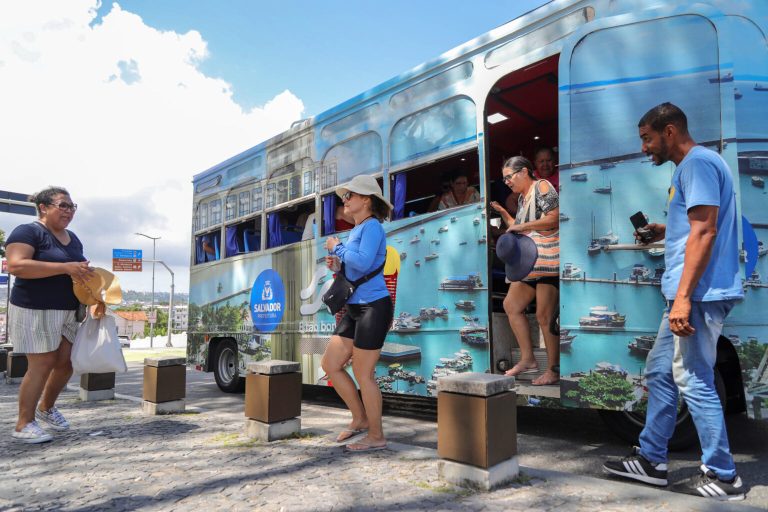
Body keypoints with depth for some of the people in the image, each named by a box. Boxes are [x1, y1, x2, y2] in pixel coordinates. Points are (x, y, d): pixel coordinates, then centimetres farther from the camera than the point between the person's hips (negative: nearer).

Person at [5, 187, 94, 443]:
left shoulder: (73, 239, 16)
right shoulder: (28, 232, -8)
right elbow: (16, 265, -23)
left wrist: (86, 273, 4)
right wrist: (66, 268, -27)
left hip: (68, 311, 8)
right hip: (35, 309, -7)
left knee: (66, 362, 7)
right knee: (42, 364, -6)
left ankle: (46, 407, 30)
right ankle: (24, 424, 8)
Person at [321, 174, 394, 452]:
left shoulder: (372, 226, -9)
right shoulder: (356, 230, 17)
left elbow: (363, 263, -24)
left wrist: (336, 247, -10)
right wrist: (337, 265, 6)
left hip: (374, 306, -9)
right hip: (354, 308, 9)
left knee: (363, 374, -2)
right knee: (330, 364, 11)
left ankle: (376, 436, 15)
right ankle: (360, 419, 25)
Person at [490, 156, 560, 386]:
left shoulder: (541, 186, -7)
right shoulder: (522, 197, 18)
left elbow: (555, 218, -19)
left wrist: (523, 225, -18)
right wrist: (502, 212, 13)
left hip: (548, 261, -10)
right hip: (530, 263, 10)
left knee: (544, 316, -8)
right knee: (511, 305, 11)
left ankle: (553, 369, 4)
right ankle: (528, 360, 17)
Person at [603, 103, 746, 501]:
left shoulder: (698, 162, -11)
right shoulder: (691, 166, 21)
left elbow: (705, 232, -20)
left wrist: (683, 297, -24)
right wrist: (665, 232, 16)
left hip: (699, 293, -11)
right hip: (690, 294, 11)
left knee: (694, 381, -3)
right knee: (659, 372, 12)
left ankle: (723, 476, 12)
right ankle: (651, 461, 21)